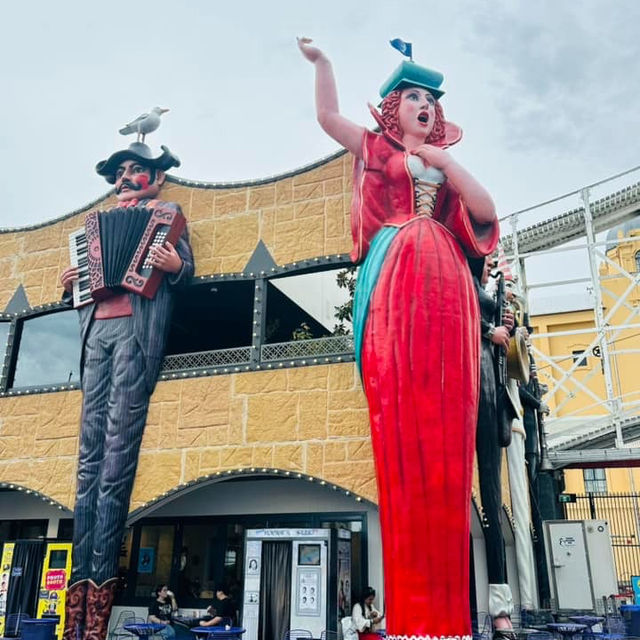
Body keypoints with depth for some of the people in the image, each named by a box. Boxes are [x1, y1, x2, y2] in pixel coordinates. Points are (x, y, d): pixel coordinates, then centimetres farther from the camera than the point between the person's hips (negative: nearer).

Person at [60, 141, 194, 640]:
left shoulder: (167, 212, 15)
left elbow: (185, 268, 3)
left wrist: (176, 267, -19)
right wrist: (70, 285, 9)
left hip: (136, 326, -5)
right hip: (96, 327, 5)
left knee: (118, 450, -13)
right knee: (91, 450, -4)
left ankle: (100, 580, -14)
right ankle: (81, 579, -6)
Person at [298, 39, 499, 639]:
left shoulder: (446, 161, 27)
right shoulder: (375, 147, 21)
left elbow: (485, 212, 13)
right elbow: (328, 115, 10)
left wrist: (443, 160, 6)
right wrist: (321, 61, 2)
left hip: (444, 283, 3)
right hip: (395, 279, -3)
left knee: (444, 422, -5)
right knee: (400, 419, -10)